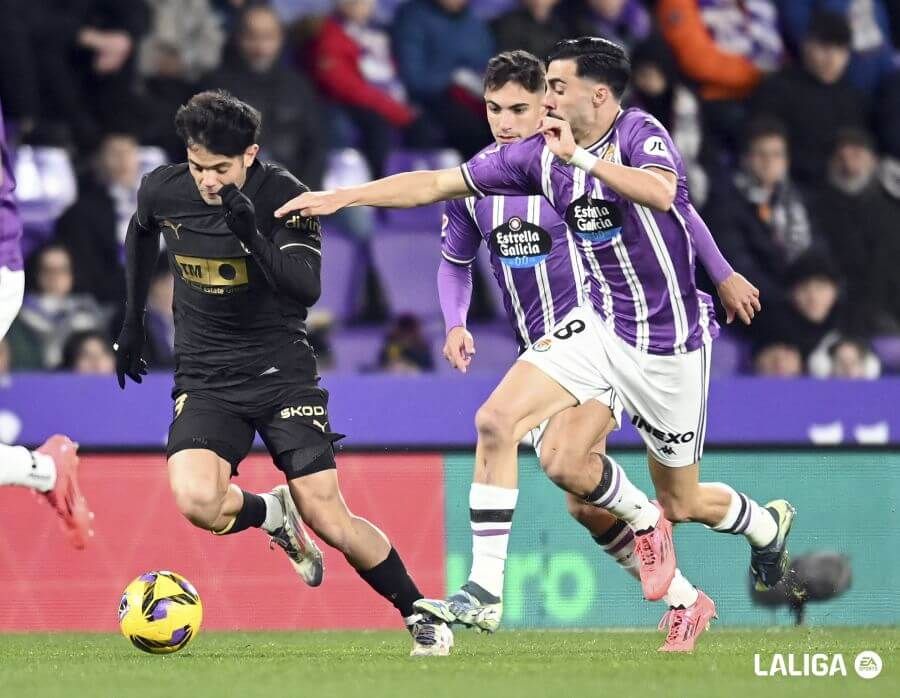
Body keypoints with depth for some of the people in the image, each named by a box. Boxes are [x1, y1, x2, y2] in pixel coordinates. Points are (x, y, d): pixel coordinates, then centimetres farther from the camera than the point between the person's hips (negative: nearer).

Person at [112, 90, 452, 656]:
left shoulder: (283, 196, -15)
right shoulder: (162, 191, -5)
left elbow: (308, 288, -23)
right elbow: (141, 234, 20)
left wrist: (253, 237, -36)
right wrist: (133, 321, 24)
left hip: (282, 371, -2)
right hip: (206, 381, 2)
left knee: (327, 517, -10)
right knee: (195, 499, -26)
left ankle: (420, 615, 11)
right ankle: (271, 515, 8)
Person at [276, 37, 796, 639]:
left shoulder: (641, 134, -17)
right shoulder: (540, 155, -2)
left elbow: (661, 194, -39)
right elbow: (438, 183, 1)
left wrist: (580, 156, -35)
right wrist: (342, 197, -4)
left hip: (671, 341, -5)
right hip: (601, 324, 5)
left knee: (681, 503, 7)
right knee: (496, 421, -16)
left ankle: (767, 523, 42)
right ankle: (485, 590, -13)